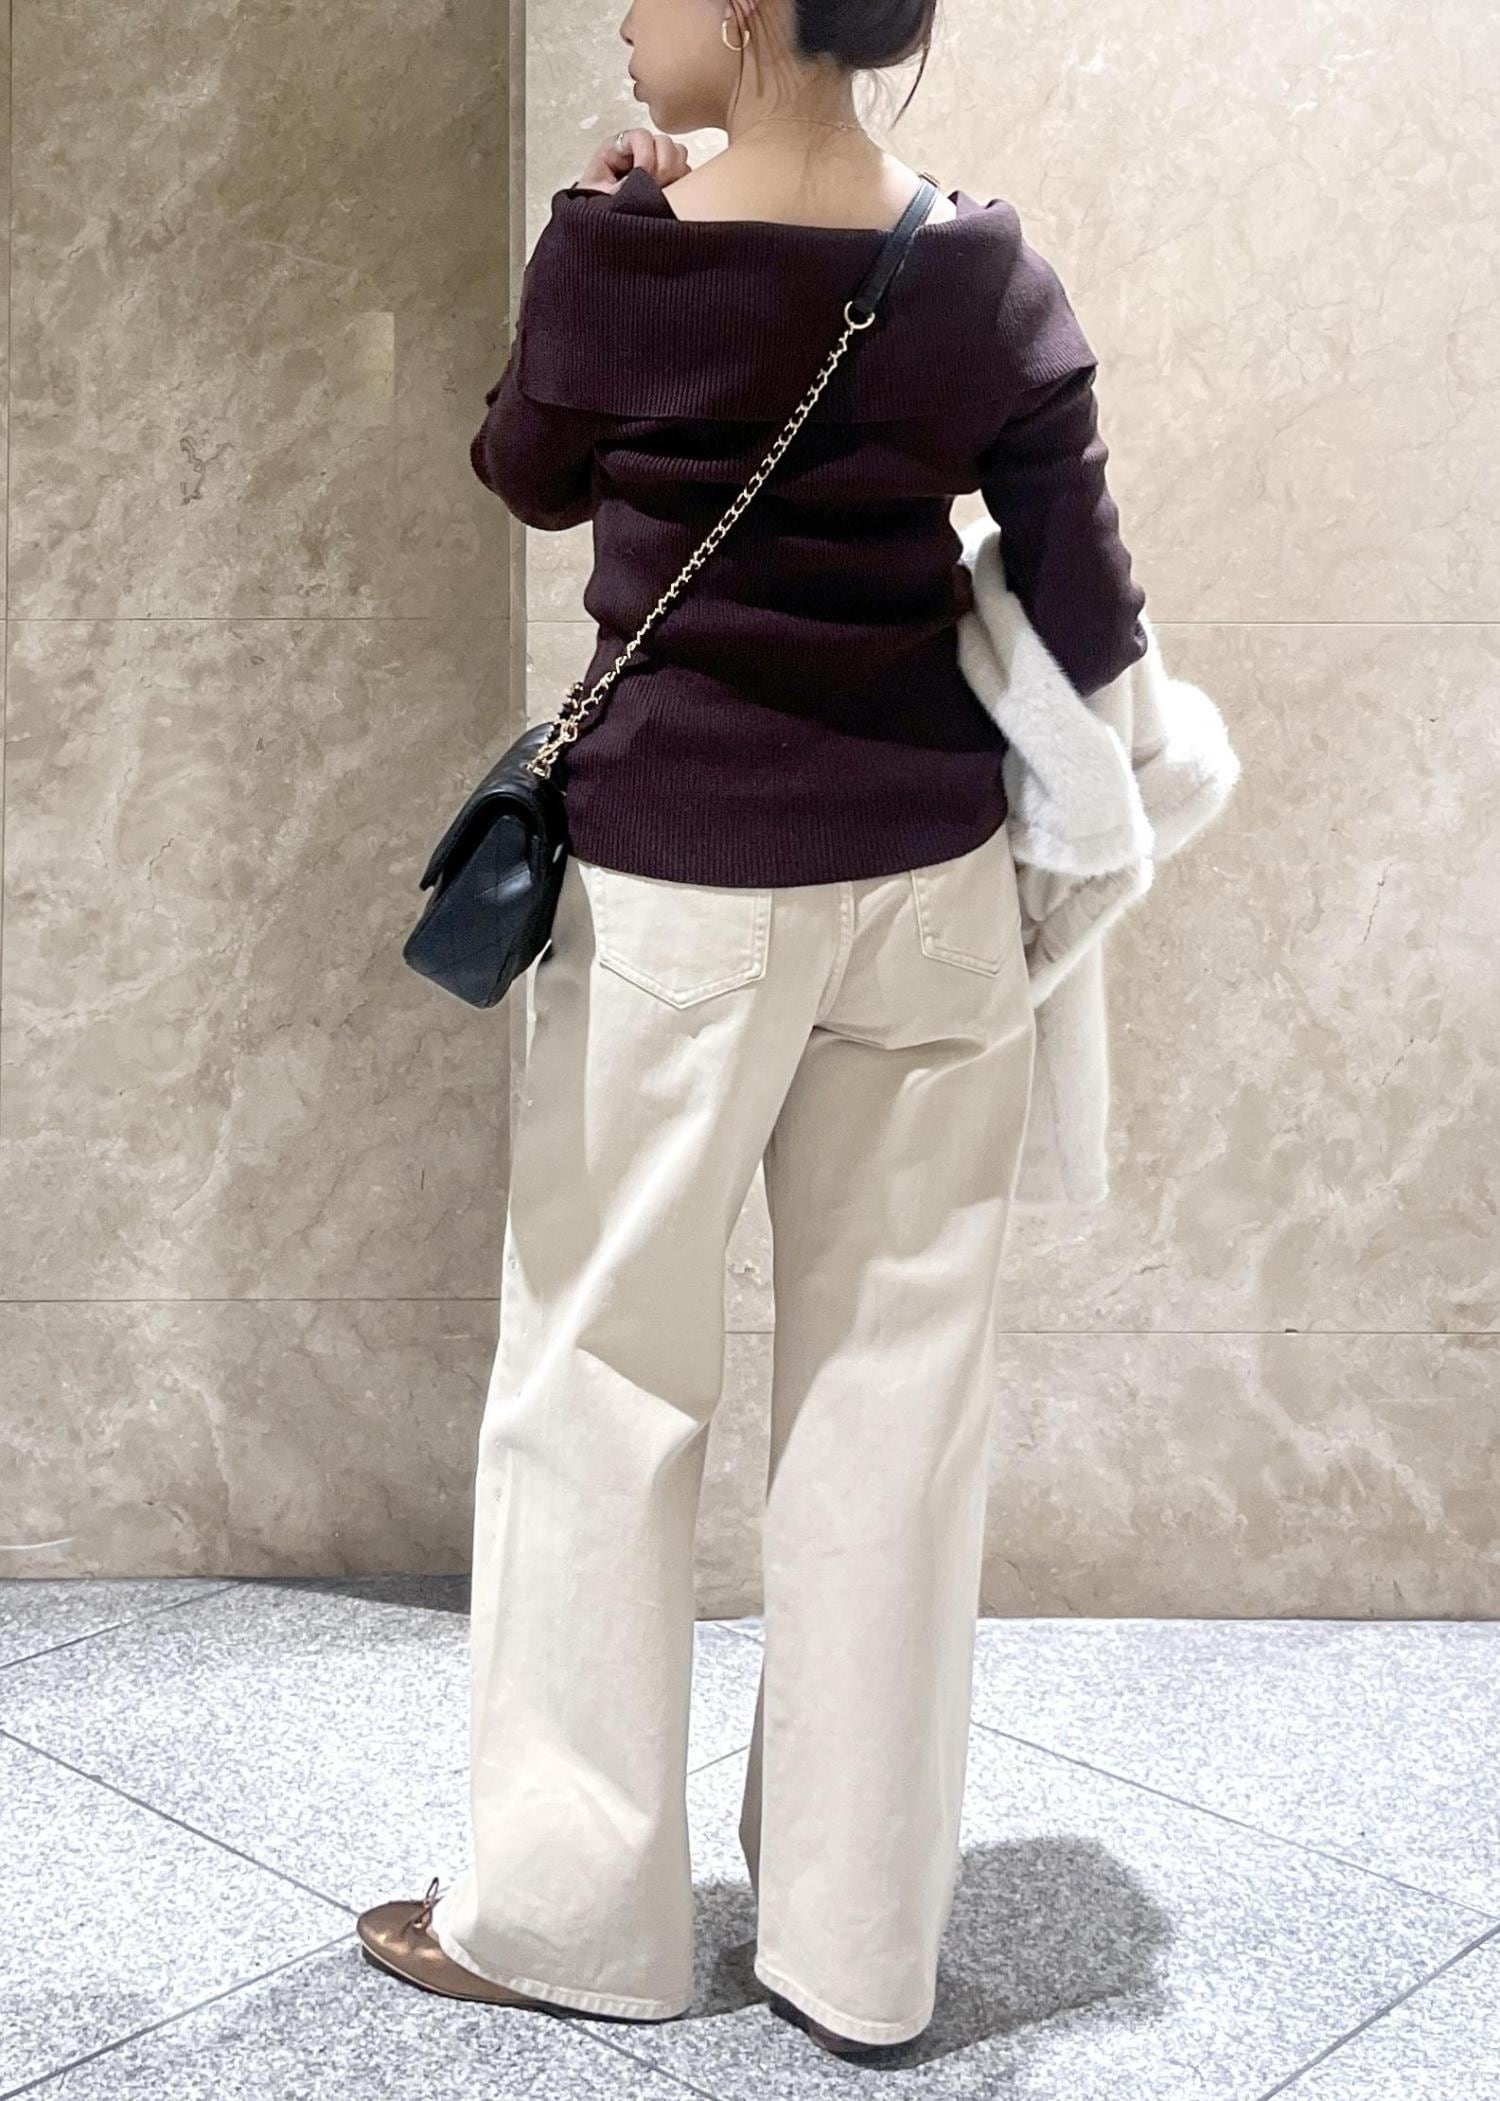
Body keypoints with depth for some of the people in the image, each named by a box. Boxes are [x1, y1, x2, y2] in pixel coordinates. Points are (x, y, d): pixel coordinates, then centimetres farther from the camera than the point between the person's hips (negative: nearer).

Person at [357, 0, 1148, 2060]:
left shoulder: (618, 257, -8)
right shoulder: (991, 275, -1)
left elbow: (529, 474, 11)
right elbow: (1087, 615, -1)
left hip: (681, 881, -3)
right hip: (930, 877, 3)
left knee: (602, 1382, 10)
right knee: (897, 1395, 9)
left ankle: (574, 1910, 23)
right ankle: (859, 1944, 22)